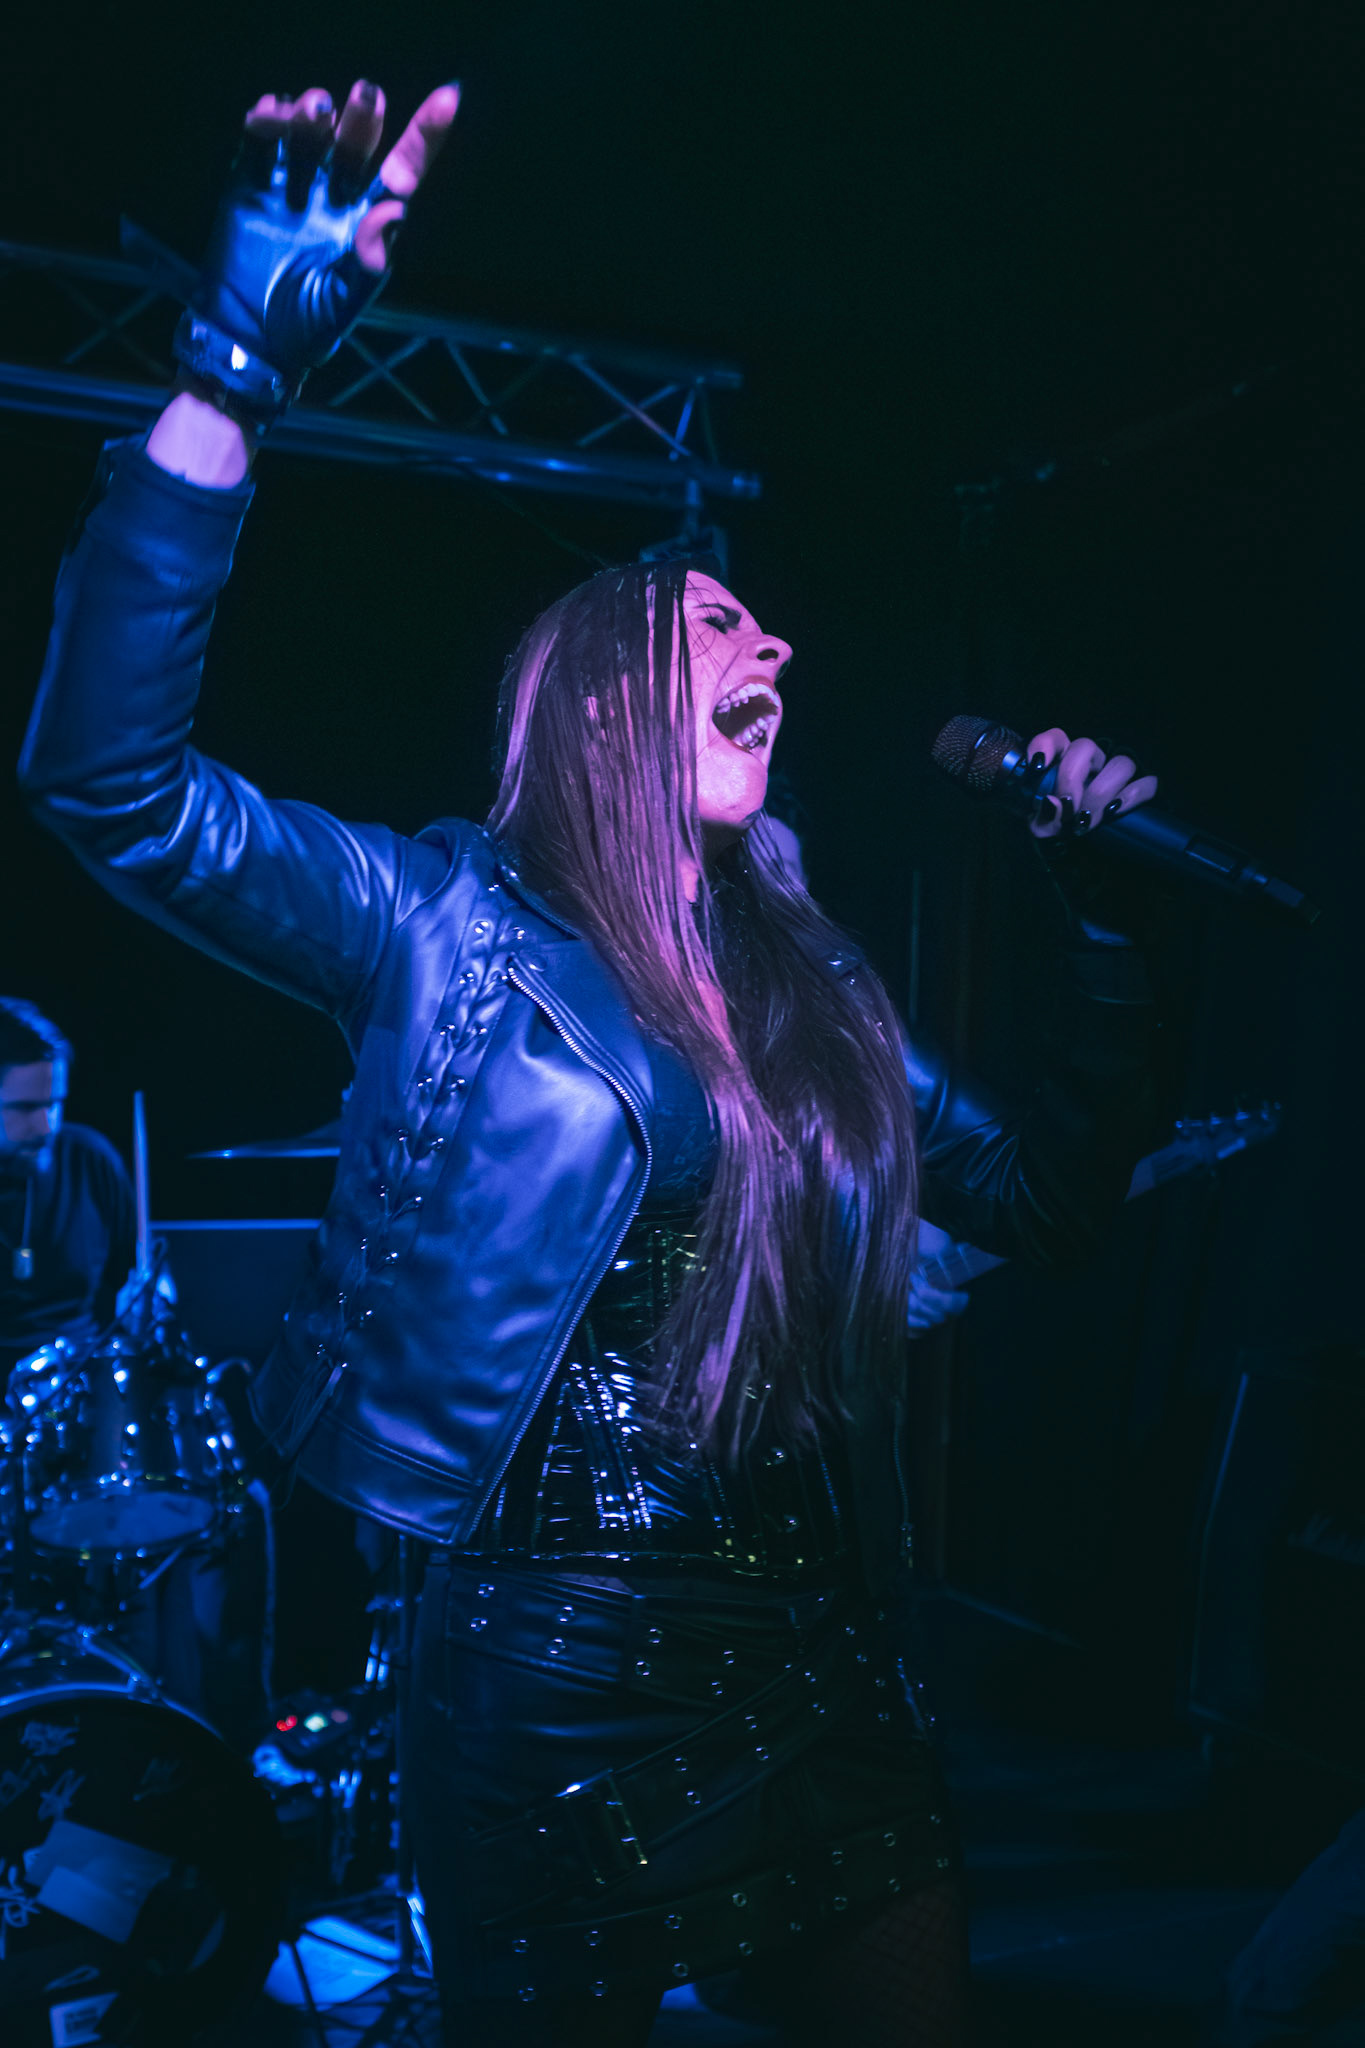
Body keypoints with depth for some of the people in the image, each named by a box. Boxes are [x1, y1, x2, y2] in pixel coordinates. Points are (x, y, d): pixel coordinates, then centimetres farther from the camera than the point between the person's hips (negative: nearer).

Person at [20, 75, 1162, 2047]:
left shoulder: (808, 985, 9)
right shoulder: (453, 928, -8)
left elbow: (1049, 1191, 15)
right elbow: (115, 775, -22)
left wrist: (1100, 905, 6)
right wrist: (236, 370, -29)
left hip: (827, 1666, 5)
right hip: (564, 1693, -5)